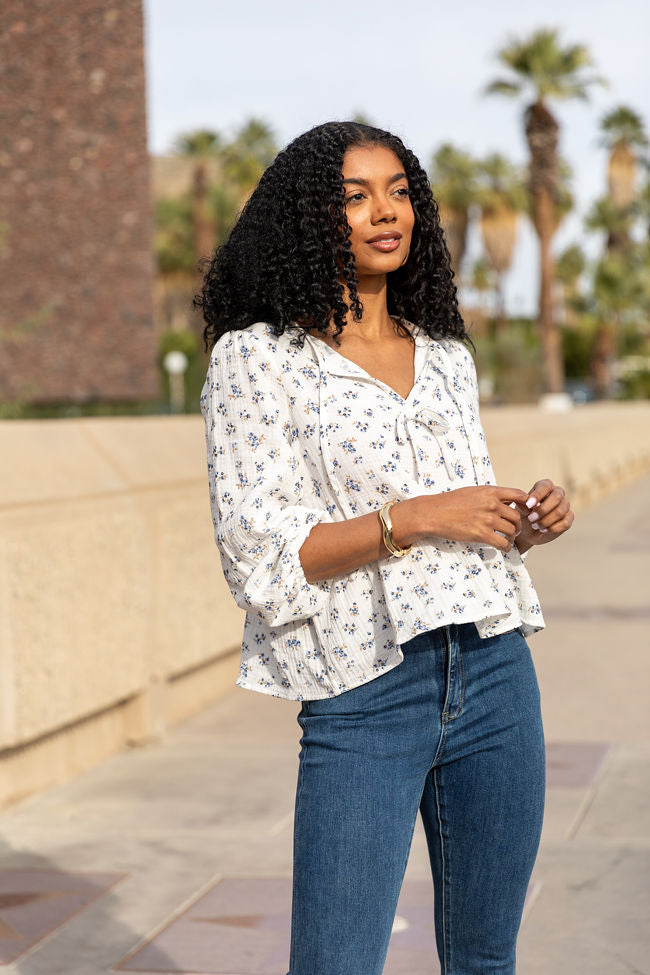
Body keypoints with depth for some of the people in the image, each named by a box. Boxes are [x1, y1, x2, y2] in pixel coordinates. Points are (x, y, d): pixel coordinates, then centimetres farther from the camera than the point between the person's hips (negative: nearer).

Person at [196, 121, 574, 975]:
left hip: (496, 678, 5)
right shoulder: (256, 359, -4)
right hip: (364, 697, -5)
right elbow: (260, 553, -11)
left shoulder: (446, 357, 14)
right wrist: (416, 518, -19)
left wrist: (529, 522, 2)